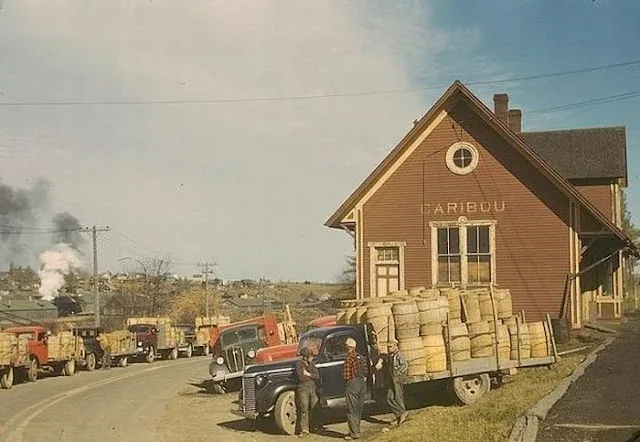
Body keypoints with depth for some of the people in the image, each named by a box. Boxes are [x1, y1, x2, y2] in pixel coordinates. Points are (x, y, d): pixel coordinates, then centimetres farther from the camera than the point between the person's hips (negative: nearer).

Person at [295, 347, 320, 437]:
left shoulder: (312, 363, 6)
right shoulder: (299, 364, -10)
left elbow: (317, 377, -1)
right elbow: (301, 377, -20)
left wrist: (308, 374, -13)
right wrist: (312, 376, -6)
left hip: (312, 387, 5)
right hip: (302, 388, -5)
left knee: (315, 408, 8)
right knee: (304, 409, -2)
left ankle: (316, 426, 21)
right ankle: (304, 430, 4)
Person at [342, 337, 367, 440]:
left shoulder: (349, 359, -14)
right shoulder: (361, 357, 10)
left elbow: (346, 376, -16)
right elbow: (365, 372, 11)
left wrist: (347, 380, 4)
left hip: (353, 384, -8)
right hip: (363, 383, 8)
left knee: (352, 410, -2)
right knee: (359, 409, 15)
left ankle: (354, 433, -3)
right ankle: (356, 430, 24)